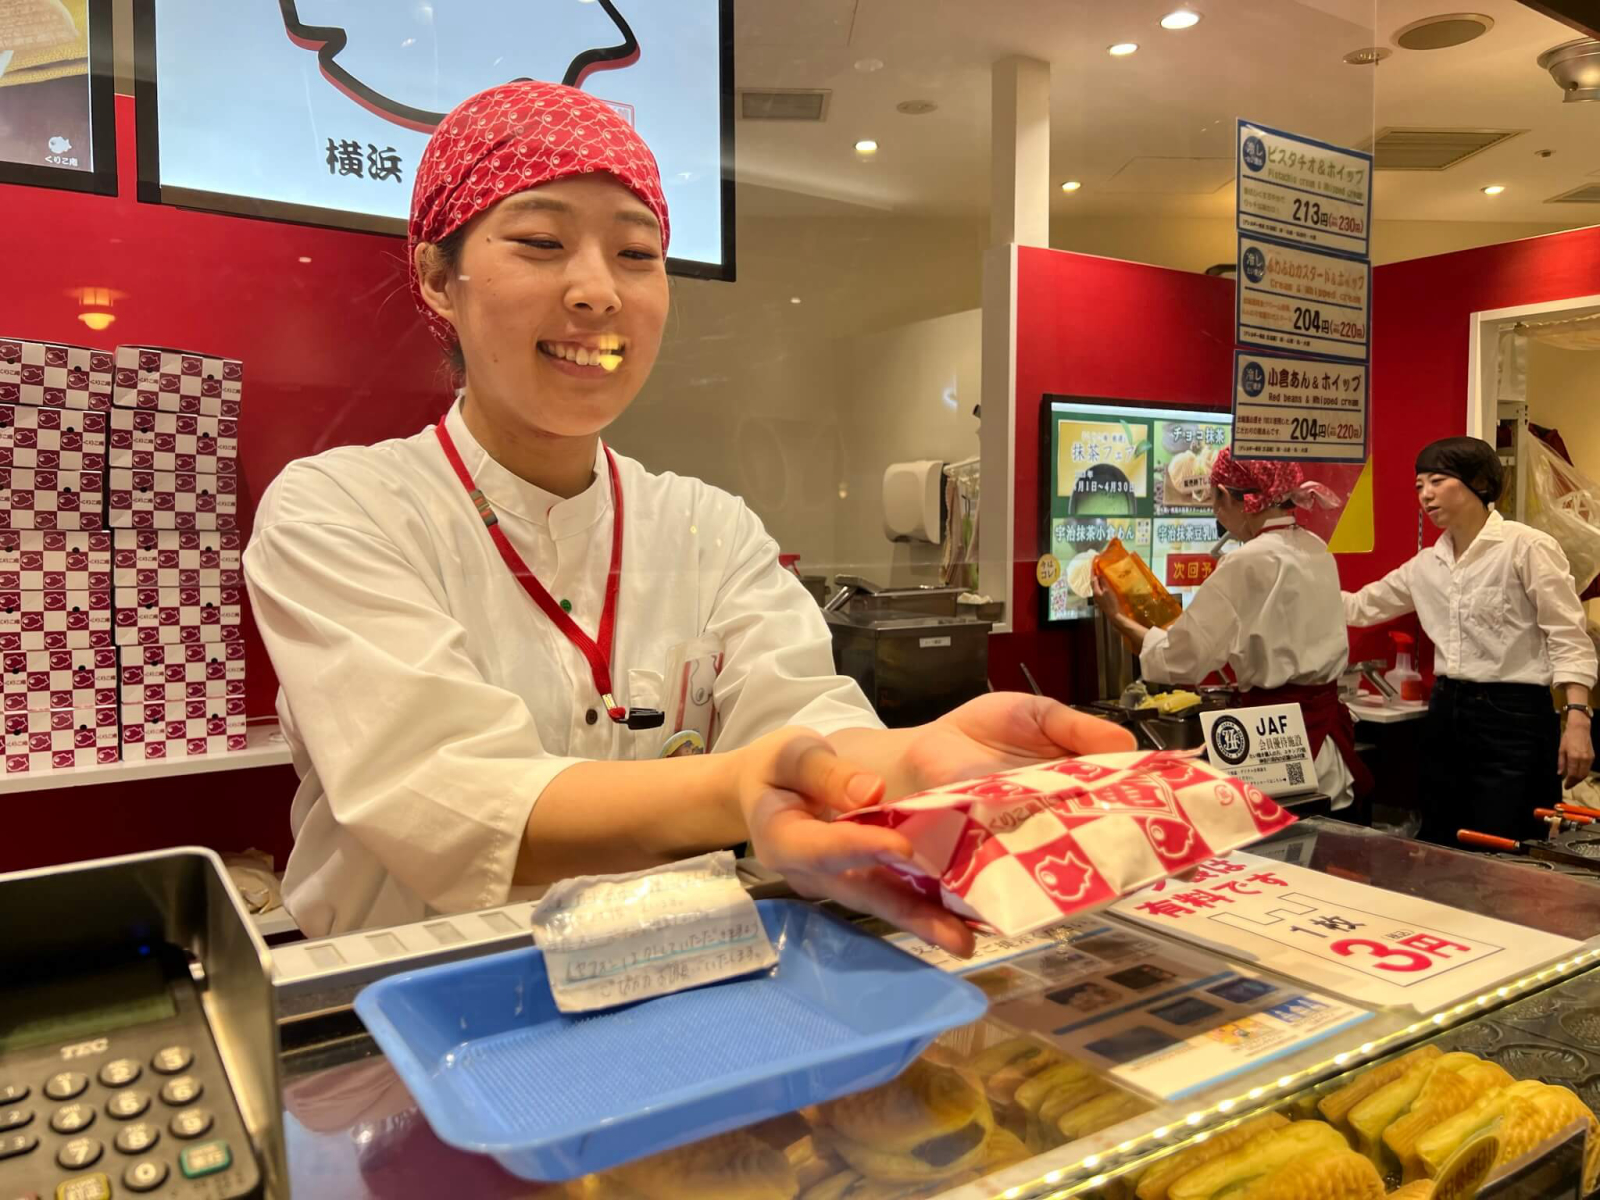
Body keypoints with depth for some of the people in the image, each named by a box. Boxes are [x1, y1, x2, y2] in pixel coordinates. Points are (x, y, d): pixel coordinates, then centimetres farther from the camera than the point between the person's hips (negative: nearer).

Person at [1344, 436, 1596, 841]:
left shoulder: (1527, 547, -9)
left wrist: (1577, 719, -20)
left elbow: (1568, 639, -12)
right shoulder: (1427, 564, 9)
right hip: (1446, 713, 7)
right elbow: (1359, 607, 19)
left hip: (1514, 715, -6)